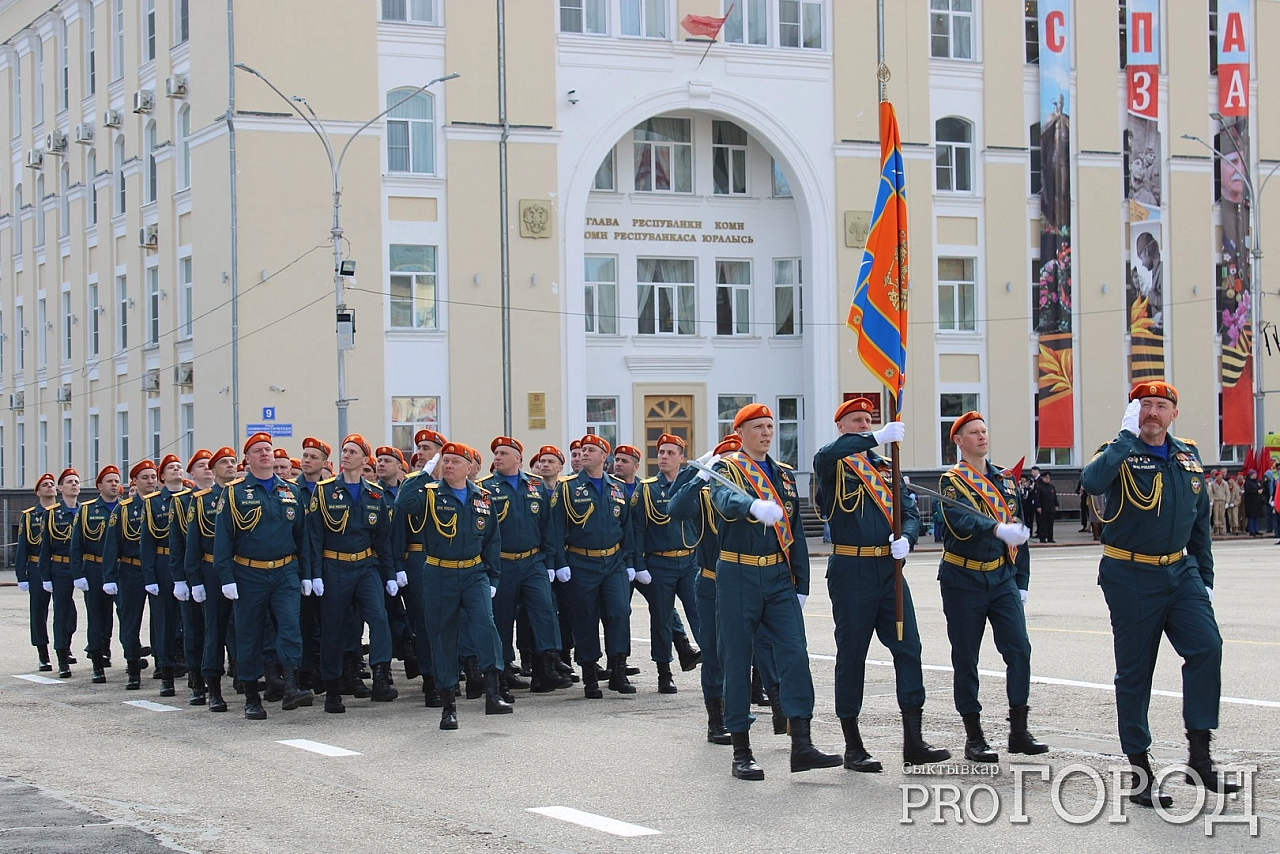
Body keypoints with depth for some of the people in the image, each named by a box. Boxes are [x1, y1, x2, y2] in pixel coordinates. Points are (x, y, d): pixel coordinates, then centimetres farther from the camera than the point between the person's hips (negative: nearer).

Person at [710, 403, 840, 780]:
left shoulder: (785, 475, 15)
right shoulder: (727, 468, -2)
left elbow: (795, 534, 17)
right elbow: (726, 499, -27)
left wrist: (801, 585, 11)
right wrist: (755, 506, -49)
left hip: (779, 578, 4)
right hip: (738, 578, -4)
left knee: (795, 653, -8)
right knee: (737, 660, 0)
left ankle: (801, 745, -10)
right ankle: (741, 752, 7)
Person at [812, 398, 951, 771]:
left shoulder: (886, 467, 16)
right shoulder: (834, 465, -1)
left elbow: (910, 511, 10)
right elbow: (824, 456, -27)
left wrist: (906, 538, -13)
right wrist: (878, 437, -34)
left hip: (889, 569, 5)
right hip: (850, 570, -5)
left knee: (908, 647, -2)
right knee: (851, 654, 1)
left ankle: (913, 741, 2)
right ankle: (853, 747, 8)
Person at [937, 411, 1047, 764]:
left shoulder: (1005, 480, 12)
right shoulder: (952, 480, -6)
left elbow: (1019, 530, 16)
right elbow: (961, 518, -27)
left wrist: (1021, 581, 11)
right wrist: (998, 529, -44)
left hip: (1002, 577, 4)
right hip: (964, 580, -4)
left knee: (1019, 650, -6)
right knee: (966, 659, 1)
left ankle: (1018, 731, 1)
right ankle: (974, 737, 9)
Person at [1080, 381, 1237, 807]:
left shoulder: (1189, 457, 10)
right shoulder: (1120, 453, -6)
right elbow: (1092, 482, -30)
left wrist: (1205, 577, 15)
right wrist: (1128, 435, -25)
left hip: (1180, 572, 4)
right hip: (1130, 577, -4)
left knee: (1207, 648, -14)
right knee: (1134, 672, 1)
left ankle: (1199, 759, -7)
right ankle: (1140, 775, 9)